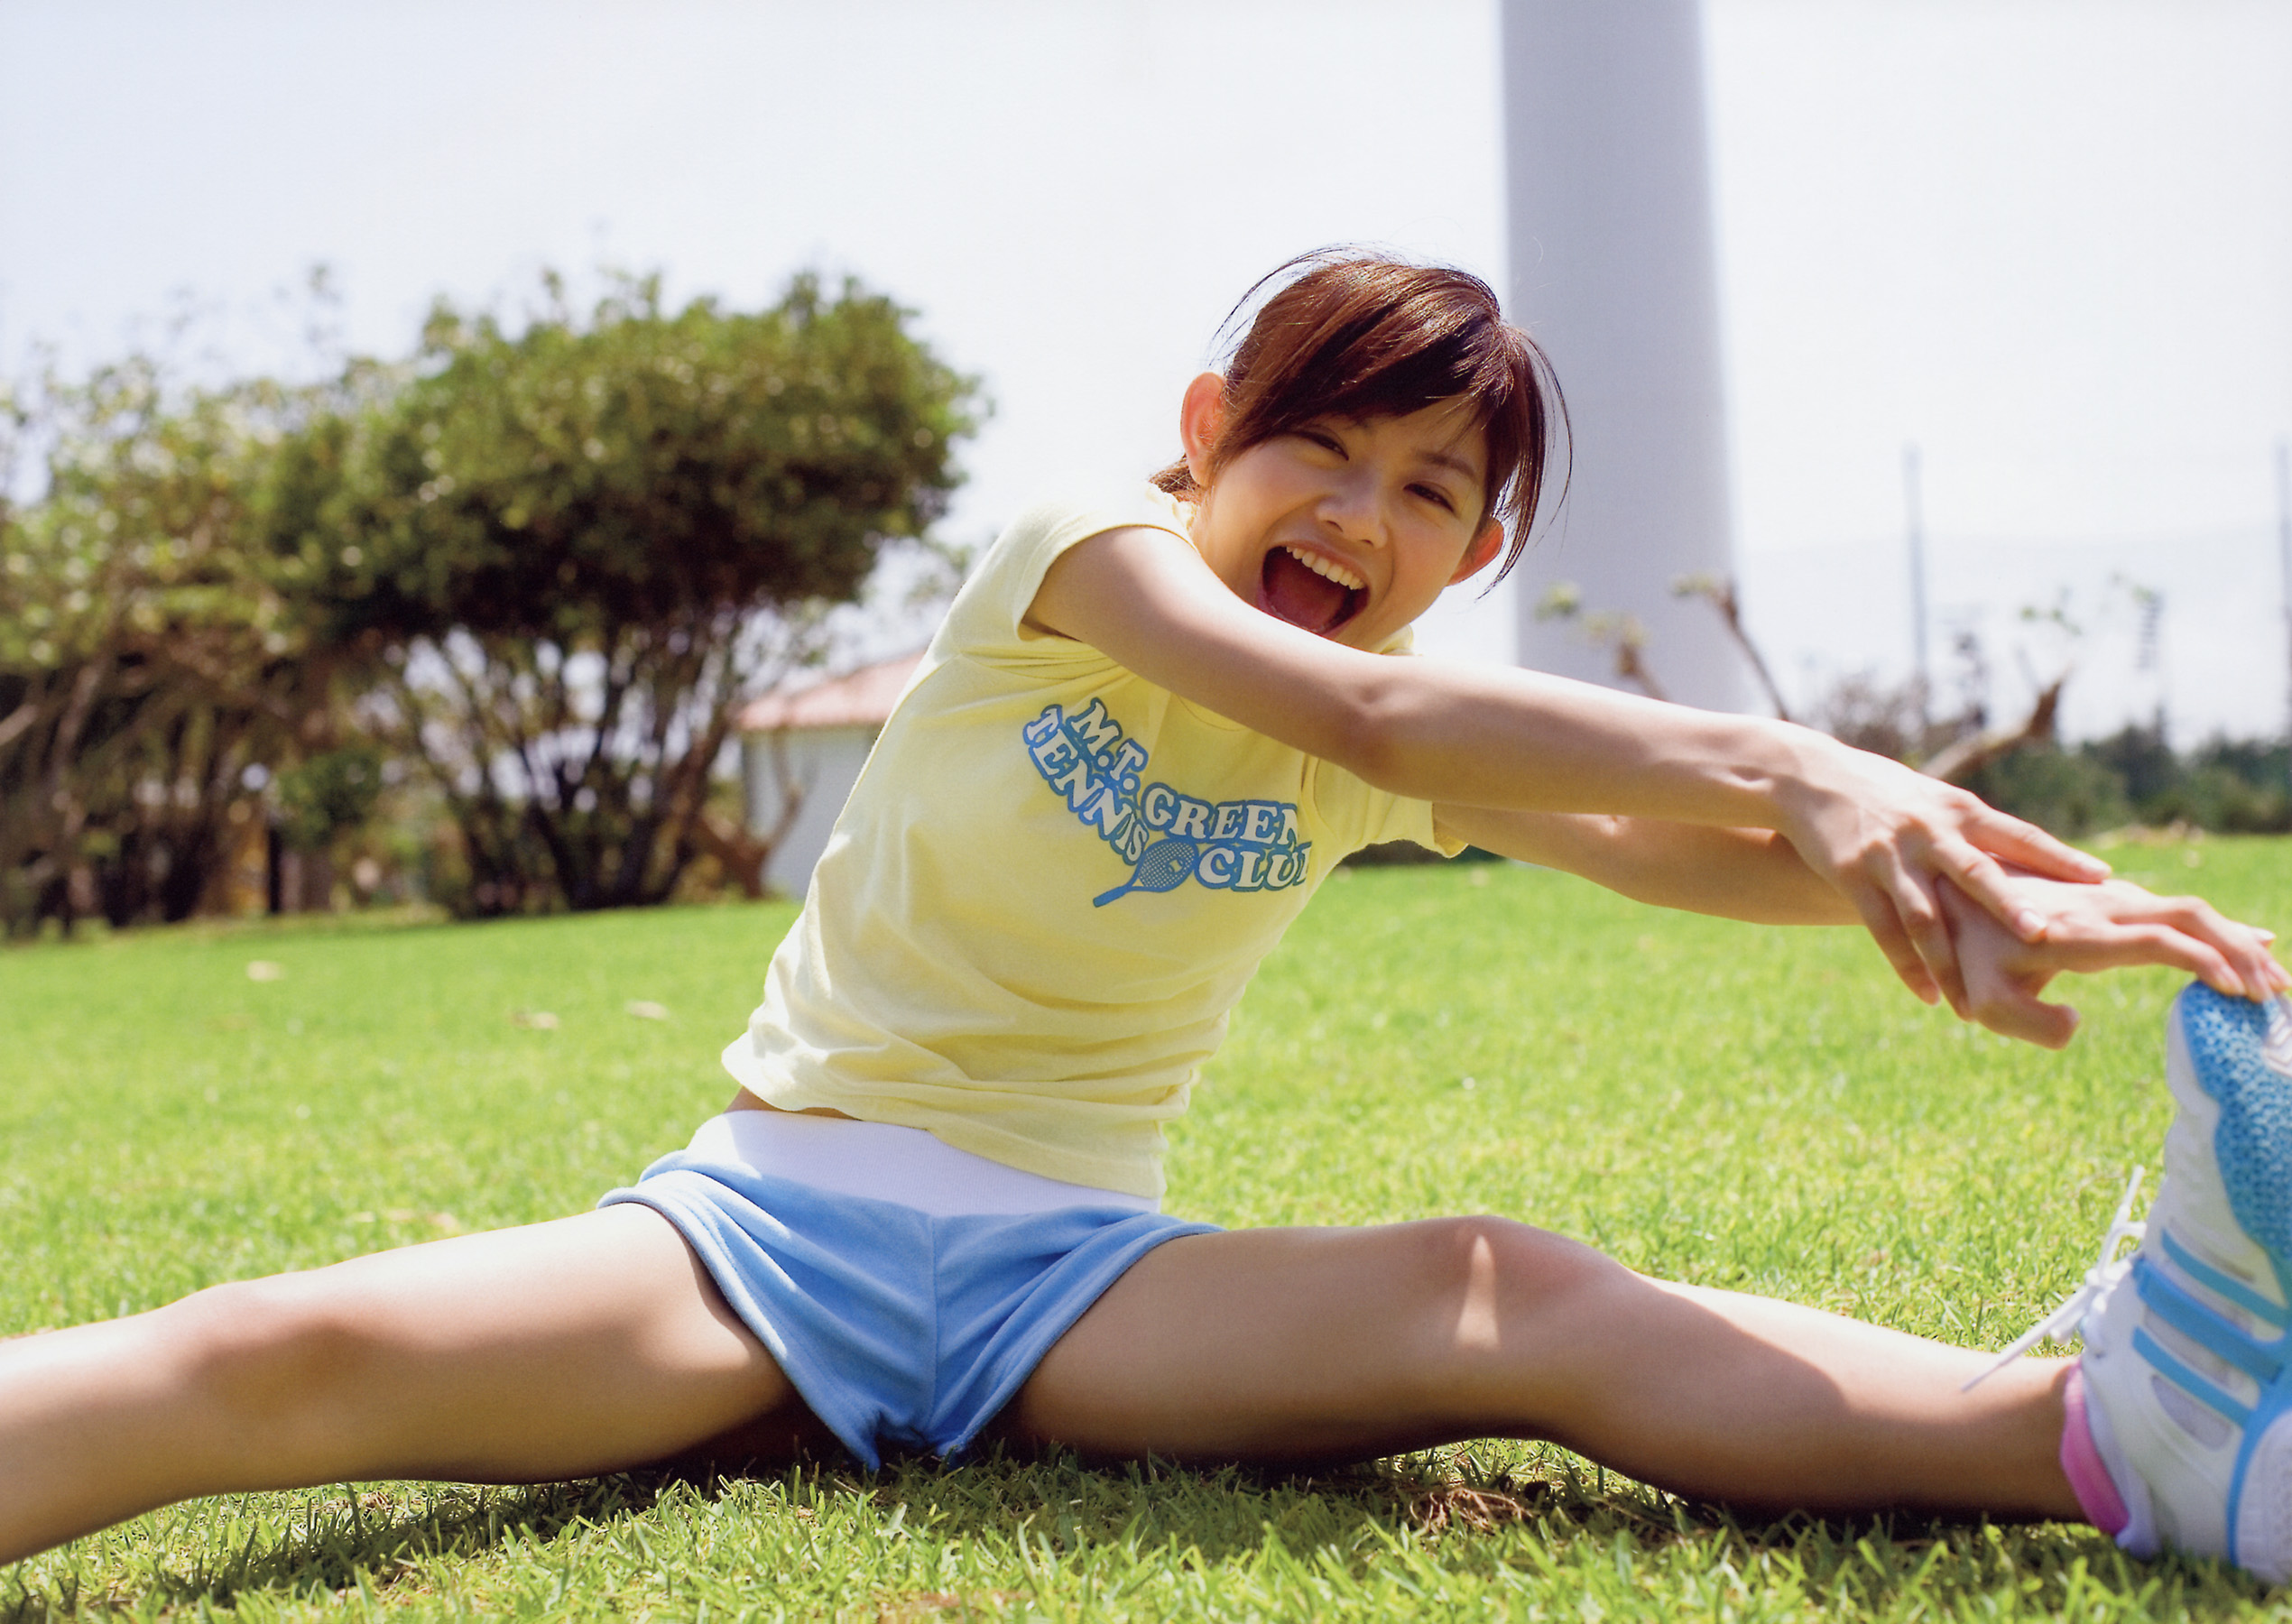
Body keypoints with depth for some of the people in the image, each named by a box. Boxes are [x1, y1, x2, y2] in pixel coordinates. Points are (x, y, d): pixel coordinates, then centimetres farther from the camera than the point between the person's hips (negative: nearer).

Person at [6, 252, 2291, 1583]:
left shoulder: (1423, 757, 9)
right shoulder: (1085, 550, -4)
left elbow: (1676, 851, -9)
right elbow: (1344, 711, -23)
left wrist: (1947, 883, -31)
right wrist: (1785, 763, -33)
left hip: (1063, 1262, 1)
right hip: (780, 1202, 0)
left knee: (1512, 1302, -30)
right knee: (295, 1358, -29)